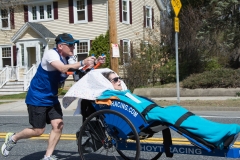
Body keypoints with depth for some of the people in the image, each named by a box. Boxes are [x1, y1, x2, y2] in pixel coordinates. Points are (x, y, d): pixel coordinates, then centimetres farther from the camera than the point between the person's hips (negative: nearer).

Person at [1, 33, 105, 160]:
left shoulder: (68, 58, 3)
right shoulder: (51, 54, -21)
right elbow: (63, 68, -39)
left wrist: (95, 62, -22)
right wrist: (82, 63, -44)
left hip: (52, 99, 8)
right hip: (37, 98, -8)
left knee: (58, 126, -5)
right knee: (38, 131, -2)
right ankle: (12, 138, 23)